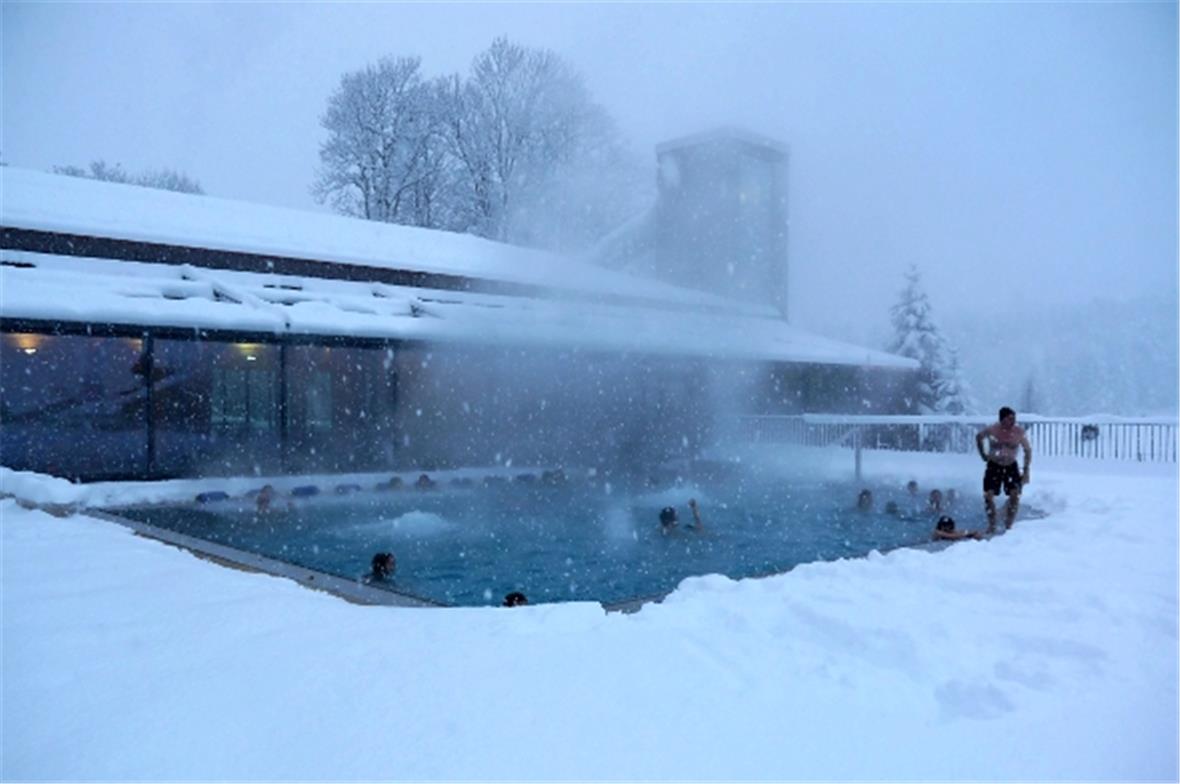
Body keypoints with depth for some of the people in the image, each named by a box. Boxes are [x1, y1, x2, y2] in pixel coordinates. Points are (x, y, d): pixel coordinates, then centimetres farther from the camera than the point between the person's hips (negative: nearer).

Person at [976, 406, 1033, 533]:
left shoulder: (1019, 432, -11)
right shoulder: (991, 430, -13)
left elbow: (1028, 450, 1)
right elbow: (978, 437, 9)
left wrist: (1026, 470, -4)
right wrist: (983, 454, 3)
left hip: (1011, 466, 0)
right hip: (994, 466, 0)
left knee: (1015, 495, -14)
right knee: (988, 495, -9)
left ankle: (1008, 526, 0)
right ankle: (991, 526, 5)